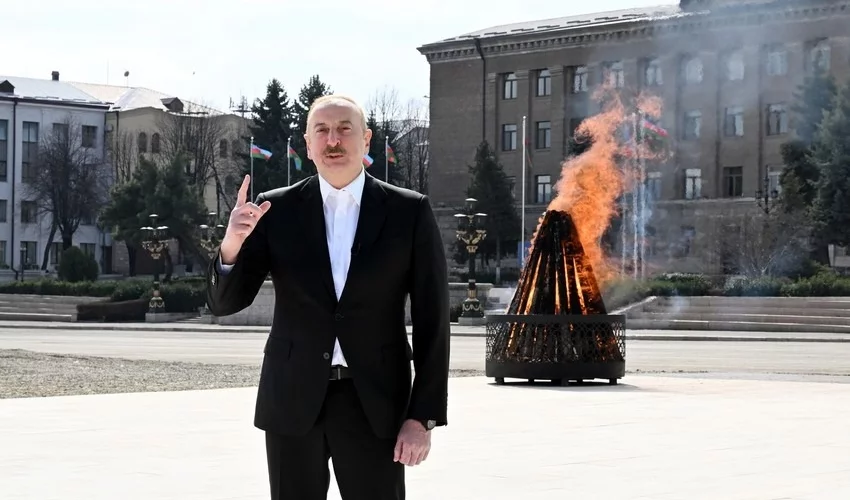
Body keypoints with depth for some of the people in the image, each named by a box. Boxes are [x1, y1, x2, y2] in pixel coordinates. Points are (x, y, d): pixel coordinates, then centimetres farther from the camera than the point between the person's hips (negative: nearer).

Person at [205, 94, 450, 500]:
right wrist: (231, 244, -22)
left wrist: (423, 416, -7)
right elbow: (225, 302, -1)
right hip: (292, 400, 1)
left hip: (374, 402, -1)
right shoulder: (276, 210, 2)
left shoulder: (409, 212, -1)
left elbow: (431, 320, -1)